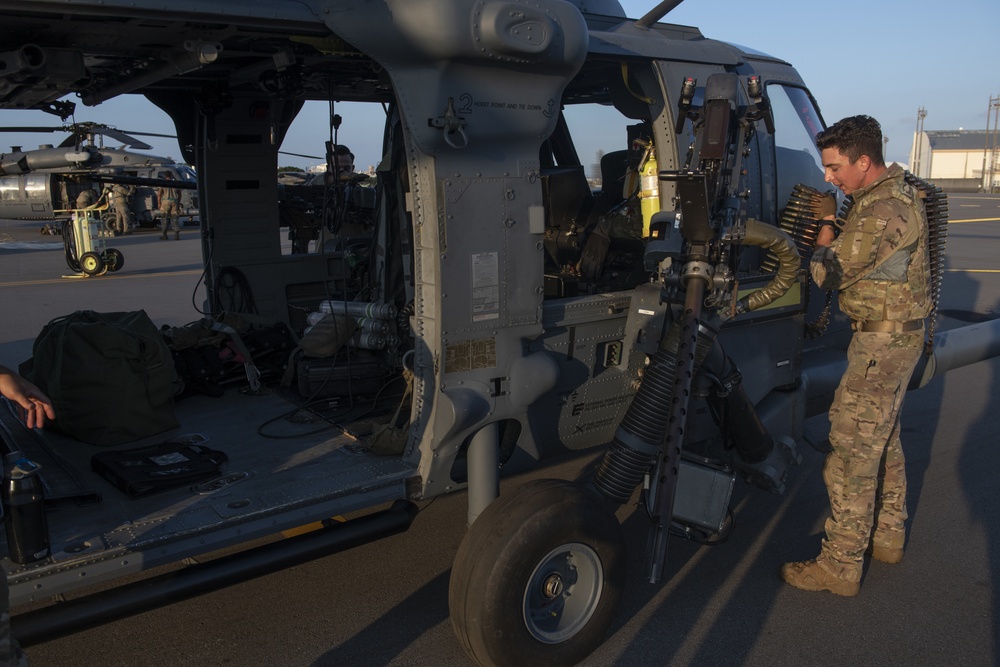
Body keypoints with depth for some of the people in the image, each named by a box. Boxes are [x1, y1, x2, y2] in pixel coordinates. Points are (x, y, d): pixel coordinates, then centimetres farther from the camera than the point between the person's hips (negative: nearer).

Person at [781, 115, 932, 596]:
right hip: (898, 337, 11)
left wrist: (825, 223, -2)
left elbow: (827, 272, -17)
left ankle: (841, 566, 3)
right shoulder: (893, 193, 10)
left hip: (883, 343, -11)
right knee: (883, 440, 21)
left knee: (851, 453, -6)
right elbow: (857, 265, 18)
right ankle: (887, 536, 36)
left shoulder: (883, 212, -25)